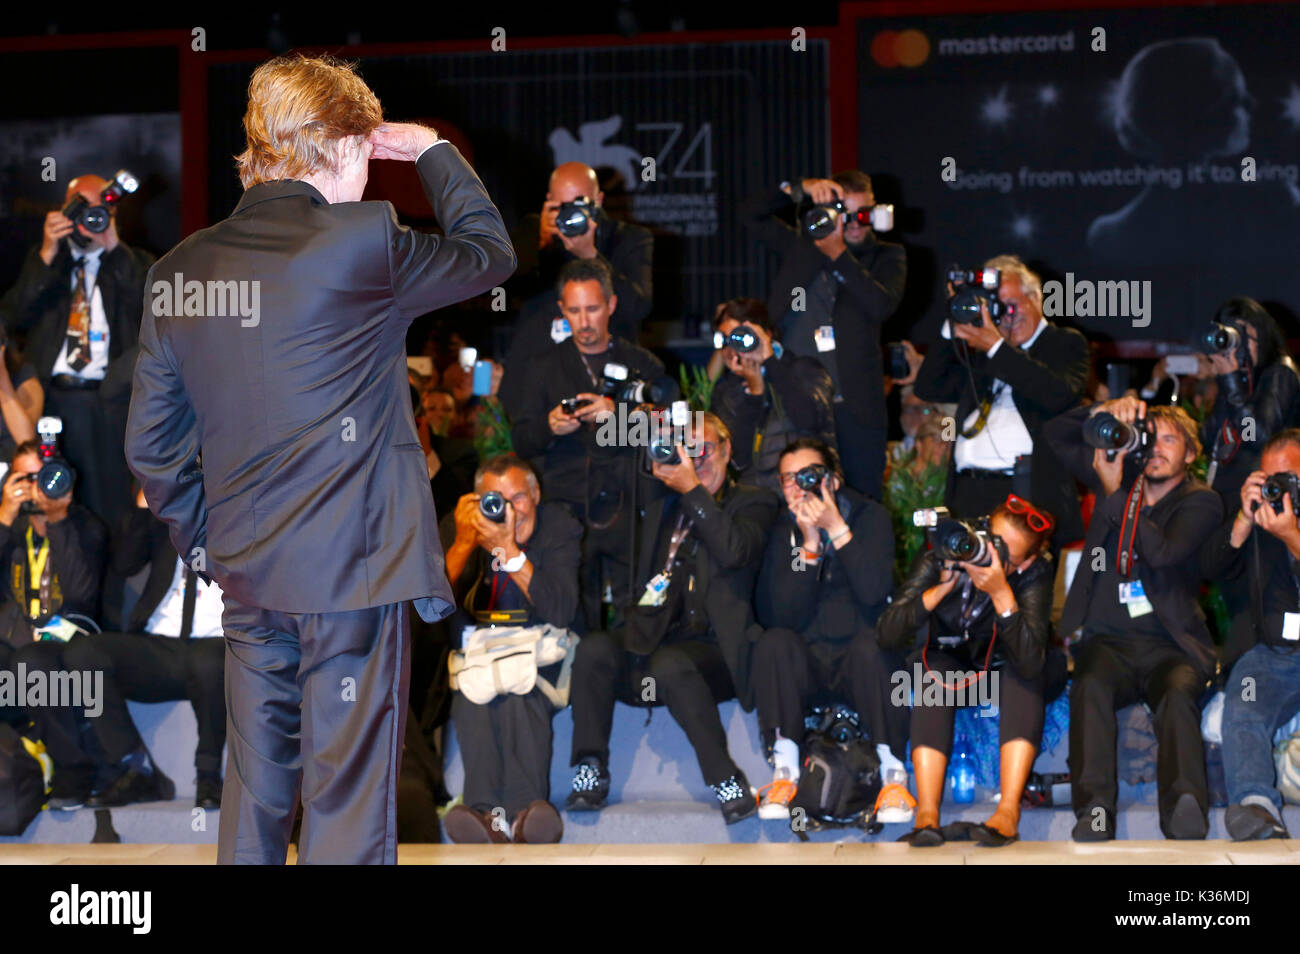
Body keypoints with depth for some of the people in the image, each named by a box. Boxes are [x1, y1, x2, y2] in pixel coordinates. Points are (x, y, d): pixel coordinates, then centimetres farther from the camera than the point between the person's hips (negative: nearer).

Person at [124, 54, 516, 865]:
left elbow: (151, 445, 10)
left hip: (247, 577, 6)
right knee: (347, 797, -1)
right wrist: (435, 152, 18)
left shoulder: (180, 272, 5)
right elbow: (490, 253, 5)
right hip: (354, 569, -6)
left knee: (254, 794, 14)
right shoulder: (362, 244, -12)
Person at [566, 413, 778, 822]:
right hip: (651, 642, 5)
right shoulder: (660, 505, 23)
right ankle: (590, 775, -18)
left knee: (669, 664, -36)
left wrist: (693, 490, -11)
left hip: (712, 648, -5)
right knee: (594, 648, -24)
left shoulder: (753, 502, 8)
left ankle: (728, 783, -26)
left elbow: (734, 551, -13)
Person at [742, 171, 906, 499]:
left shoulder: (887, 256, 10)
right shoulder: (801, 246, 15)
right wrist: (799, 189, -4)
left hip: (856, 407, -1)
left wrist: (839, 255, -11)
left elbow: (882, 306, -8)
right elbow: (751, 214, 10)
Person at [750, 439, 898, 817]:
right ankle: (784, 774, -25)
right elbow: (784, 616, -11)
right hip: (806, 667, 2)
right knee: (773, 642, -28)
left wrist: (836, 528, -21)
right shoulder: (781, 530, 2)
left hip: (861, 664, -2)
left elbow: (874, 591, -19)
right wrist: (809, 544, -17)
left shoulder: (869, 516, -1)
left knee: (868, 648, -33)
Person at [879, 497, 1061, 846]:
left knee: (1023, 672, -33)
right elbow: (887, 634, -28)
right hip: (948, 667, 0)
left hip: (1005, 676, 0)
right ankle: (926, 814, -43)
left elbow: (1030, 660, -38)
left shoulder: (1034, 574, -24)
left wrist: (1001, 594, -46)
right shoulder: (938, 562, -20)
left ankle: (1008, 812, -43)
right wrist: (941, 589, -38)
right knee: (933, 672, -32)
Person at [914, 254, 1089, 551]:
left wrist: (997, 348, -10)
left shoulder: (1066, 344, 10)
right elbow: (928, 388, 21)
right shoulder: (978, 355, 26)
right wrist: (953, 328, 12)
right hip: (968, 493, 5)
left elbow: (1059, 395, -9)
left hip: (1030, 492, -4)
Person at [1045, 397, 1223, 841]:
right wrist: (1104, 411, 1)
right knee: (1091, 686, -32)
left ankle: (1185, 810, -52)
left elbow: (1162, 551, -14)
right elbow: (1055, 434, 19)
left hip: (1170, 647, -2)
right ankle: (1094, 812, -44)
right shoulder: (1122, 477, 18)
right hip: (1109, 642, 2)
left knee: (1178, 693, -35)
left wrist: (1115, 492, -10)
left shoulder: (1201, 501, 5)